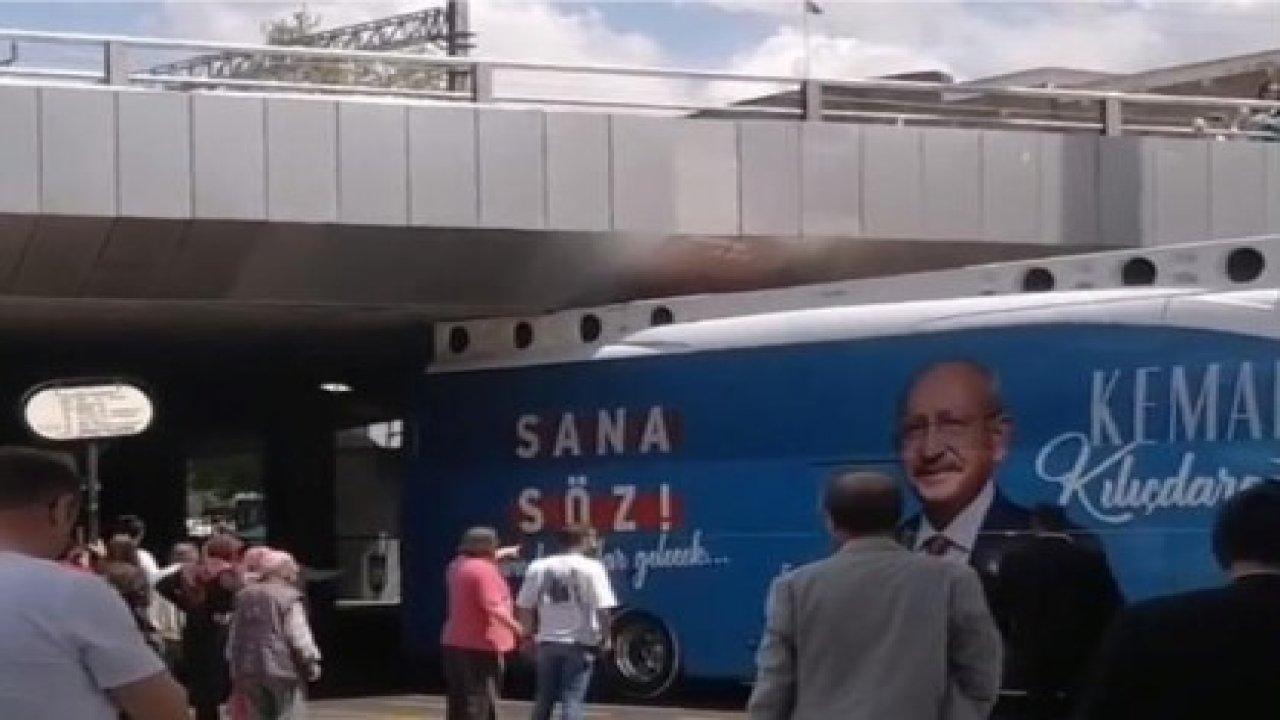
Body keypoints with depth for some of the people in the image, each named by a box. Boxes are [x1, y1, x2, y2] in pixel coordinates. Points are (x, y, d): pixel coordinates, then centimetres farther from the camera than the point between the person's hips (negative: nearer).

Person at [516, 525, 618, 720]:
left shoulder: (538, 567, 5)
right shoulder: (591, 568, -8)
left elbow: (524, 607, 6)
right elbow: (602, 608, -15)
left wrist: (530, 635, 15)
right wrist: (605, 637, -5)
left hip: (547, 641, 4)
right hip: (580, 643, -4)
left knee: (544, 699, 15)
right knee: (573, 699, -4)